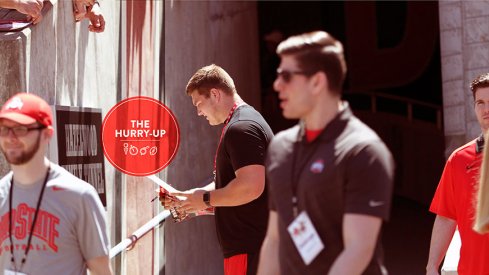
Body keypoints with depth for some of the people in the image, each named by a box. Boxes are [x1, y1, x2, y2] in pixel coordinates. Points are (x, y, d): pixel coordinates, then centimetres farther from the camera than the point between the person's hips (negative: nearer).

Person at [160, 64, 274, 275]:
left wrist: (206, 199, -13)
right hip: (249, 243, 11)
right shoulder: (240, 124, 19)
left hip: (247, 247, -11)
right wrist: (189, 197, 15)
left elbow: (251, 186, -25)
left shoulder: (241, 128, -16)